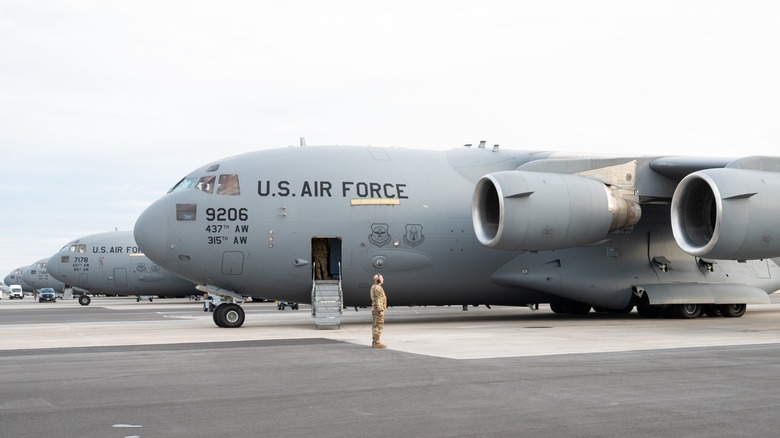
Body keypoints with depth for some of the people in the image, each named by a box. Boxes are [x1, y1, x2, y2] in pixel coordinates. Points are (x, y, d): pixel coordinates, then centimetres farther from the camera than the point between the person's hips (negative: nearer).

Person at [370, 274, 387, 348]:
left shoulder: (374, 287, 15)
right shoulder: (378, 288, -17)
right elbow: (378, 300, -22)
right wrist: (381, 311, -23)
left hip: (375, 309, 10)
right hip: (378, 309, -10)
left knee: (375, 326, 10)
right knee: (379, 326, -9)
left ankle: (375, 342, 11)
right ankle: (376, 343, -10)